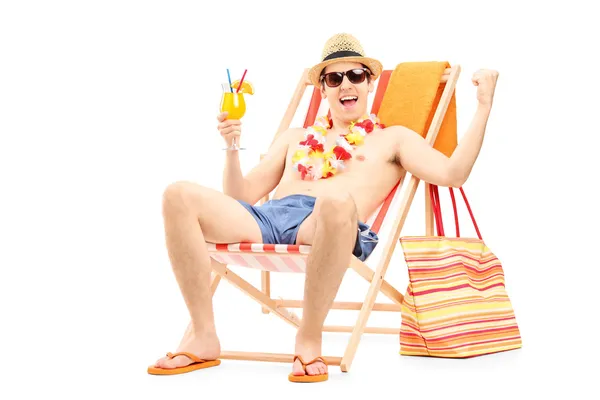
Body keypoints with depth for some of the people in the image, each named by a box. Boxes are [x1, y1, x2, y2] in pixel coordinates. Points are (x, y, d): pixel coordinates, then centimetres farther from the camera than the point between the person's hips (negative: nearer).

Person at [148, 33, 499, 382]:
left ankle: (309, 339, -25)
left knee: (337, 201, -43)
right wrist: (232, 149, 11)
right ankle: (204, 337, -18)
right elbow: (242, 197, 27)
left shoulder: (392, 138, 24)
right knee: (179, 196, -20)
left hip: (323, 223, -4)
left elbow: (452, 173, 7)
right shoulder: (296, 138, 34)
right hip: (266, 218, 4)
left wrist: (484, 106, 6)